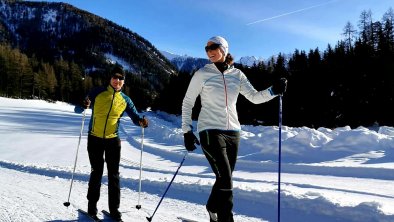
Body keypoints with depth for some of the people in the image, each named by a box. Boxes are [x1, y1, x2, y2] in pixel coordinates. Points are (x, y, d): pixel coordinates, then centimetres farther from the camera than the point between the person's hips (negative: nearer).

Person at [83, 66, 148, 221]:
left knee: (114, 175, 2)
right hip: (95, 138, -1)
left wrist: (141, 122, -17)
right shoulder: (98, 93, -1)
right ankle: (92, 206, 24)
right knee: (96, 173, 5)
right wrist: (84, 105, -24)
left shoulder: (125, 100, 4)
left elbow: (135, 116, 7)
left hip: (113, 140, 1)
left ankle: (114, 209, 13)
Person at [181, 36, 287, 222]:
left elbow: (254, 97, 5)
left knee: (224, 180, 12)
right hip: (211, 131, -4)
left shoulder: (237, 74, 8)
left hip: (233, 132, 4)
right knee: (226, 181, -13)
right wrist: (187, 131, -3)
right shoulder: (202, 74, -1)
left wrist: (274, 90, -13)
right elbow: (187, 102, 2)